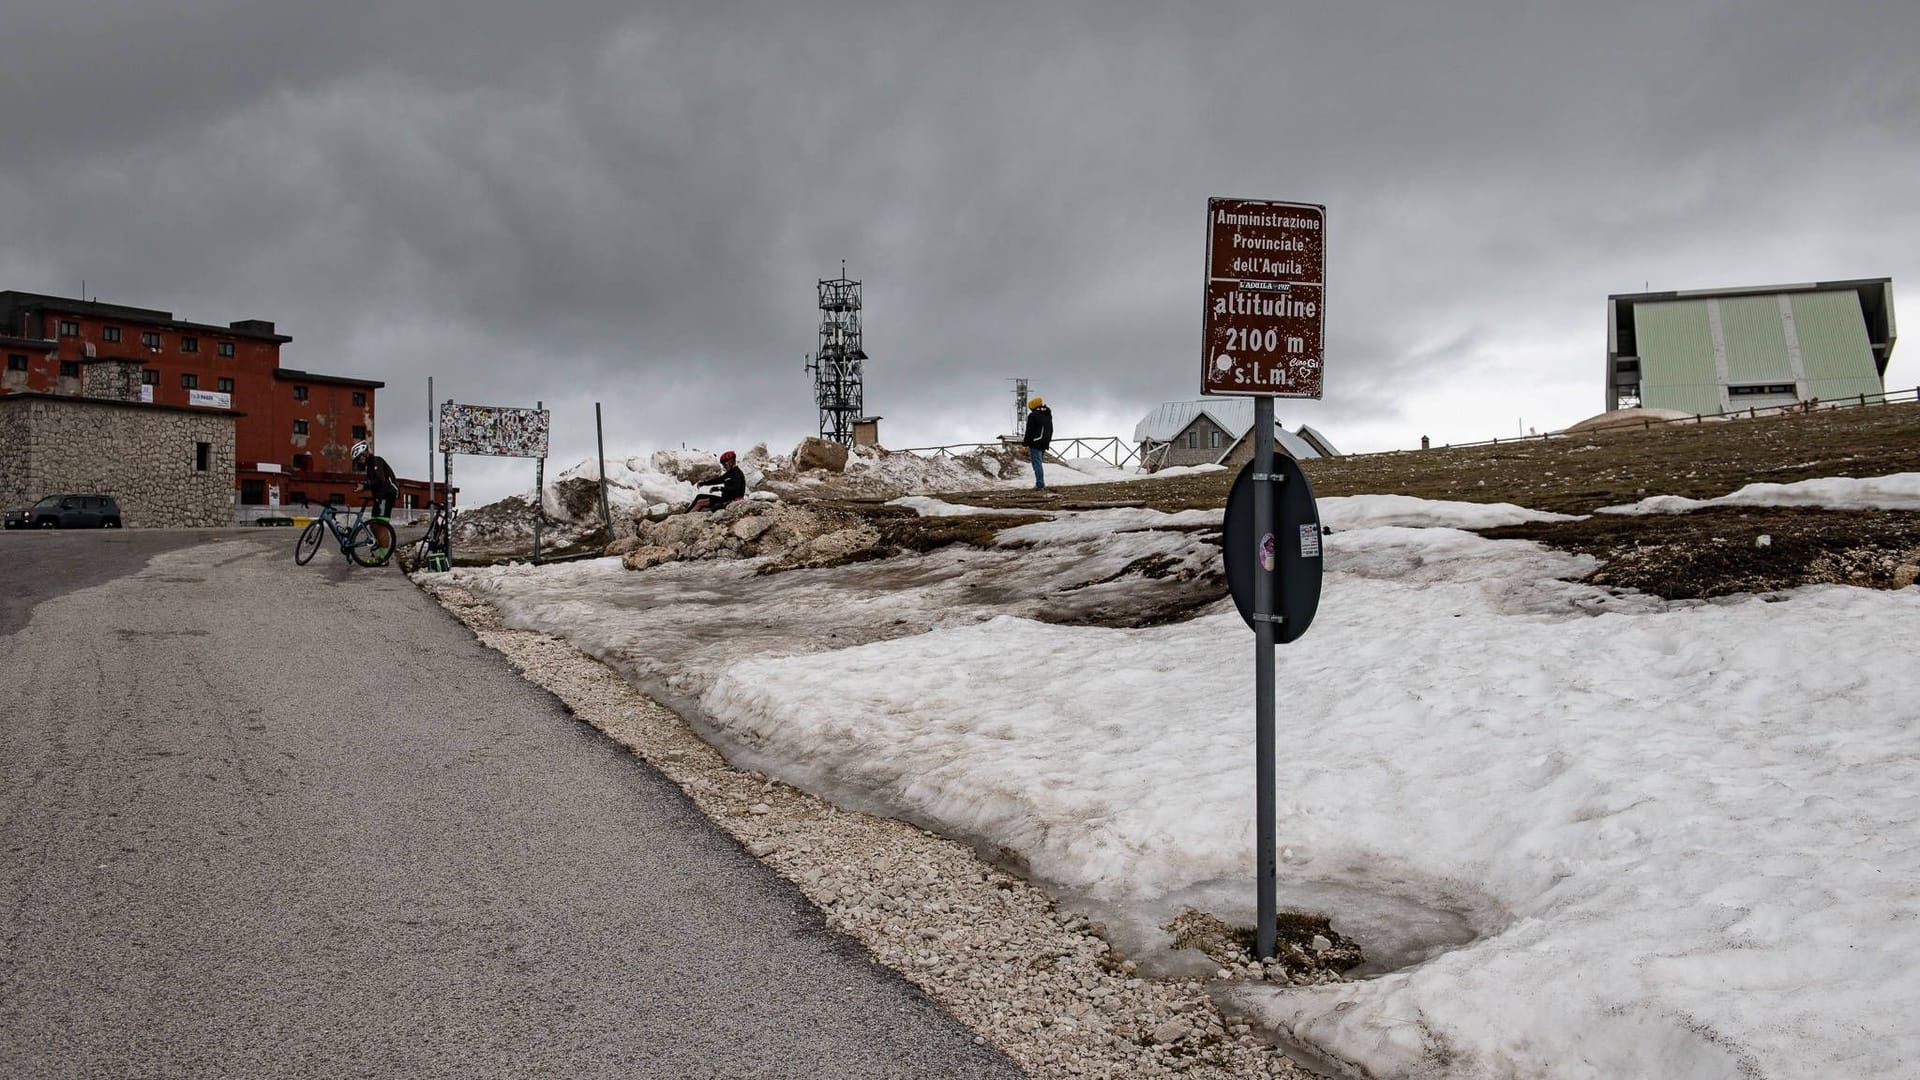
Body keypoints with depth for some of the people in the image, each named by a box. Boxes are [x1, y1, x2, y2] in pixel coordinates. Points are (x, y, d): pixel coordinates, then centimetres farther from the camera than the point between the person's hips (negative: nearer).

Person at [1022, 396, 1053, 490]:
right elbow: (1051, 430, 22)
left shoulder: (1033, 415, -10)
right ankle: (1040, 484, 16)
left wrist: (1025, 443, -7)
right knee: (1038, 463, 16)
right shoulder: (1048, 415, 16)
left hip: (1035, 443, -8)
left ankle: (1040, 485, -10)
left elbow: (1029, 431, -12)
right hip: (1044, 444, 8)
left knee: (1037, 464, -6)